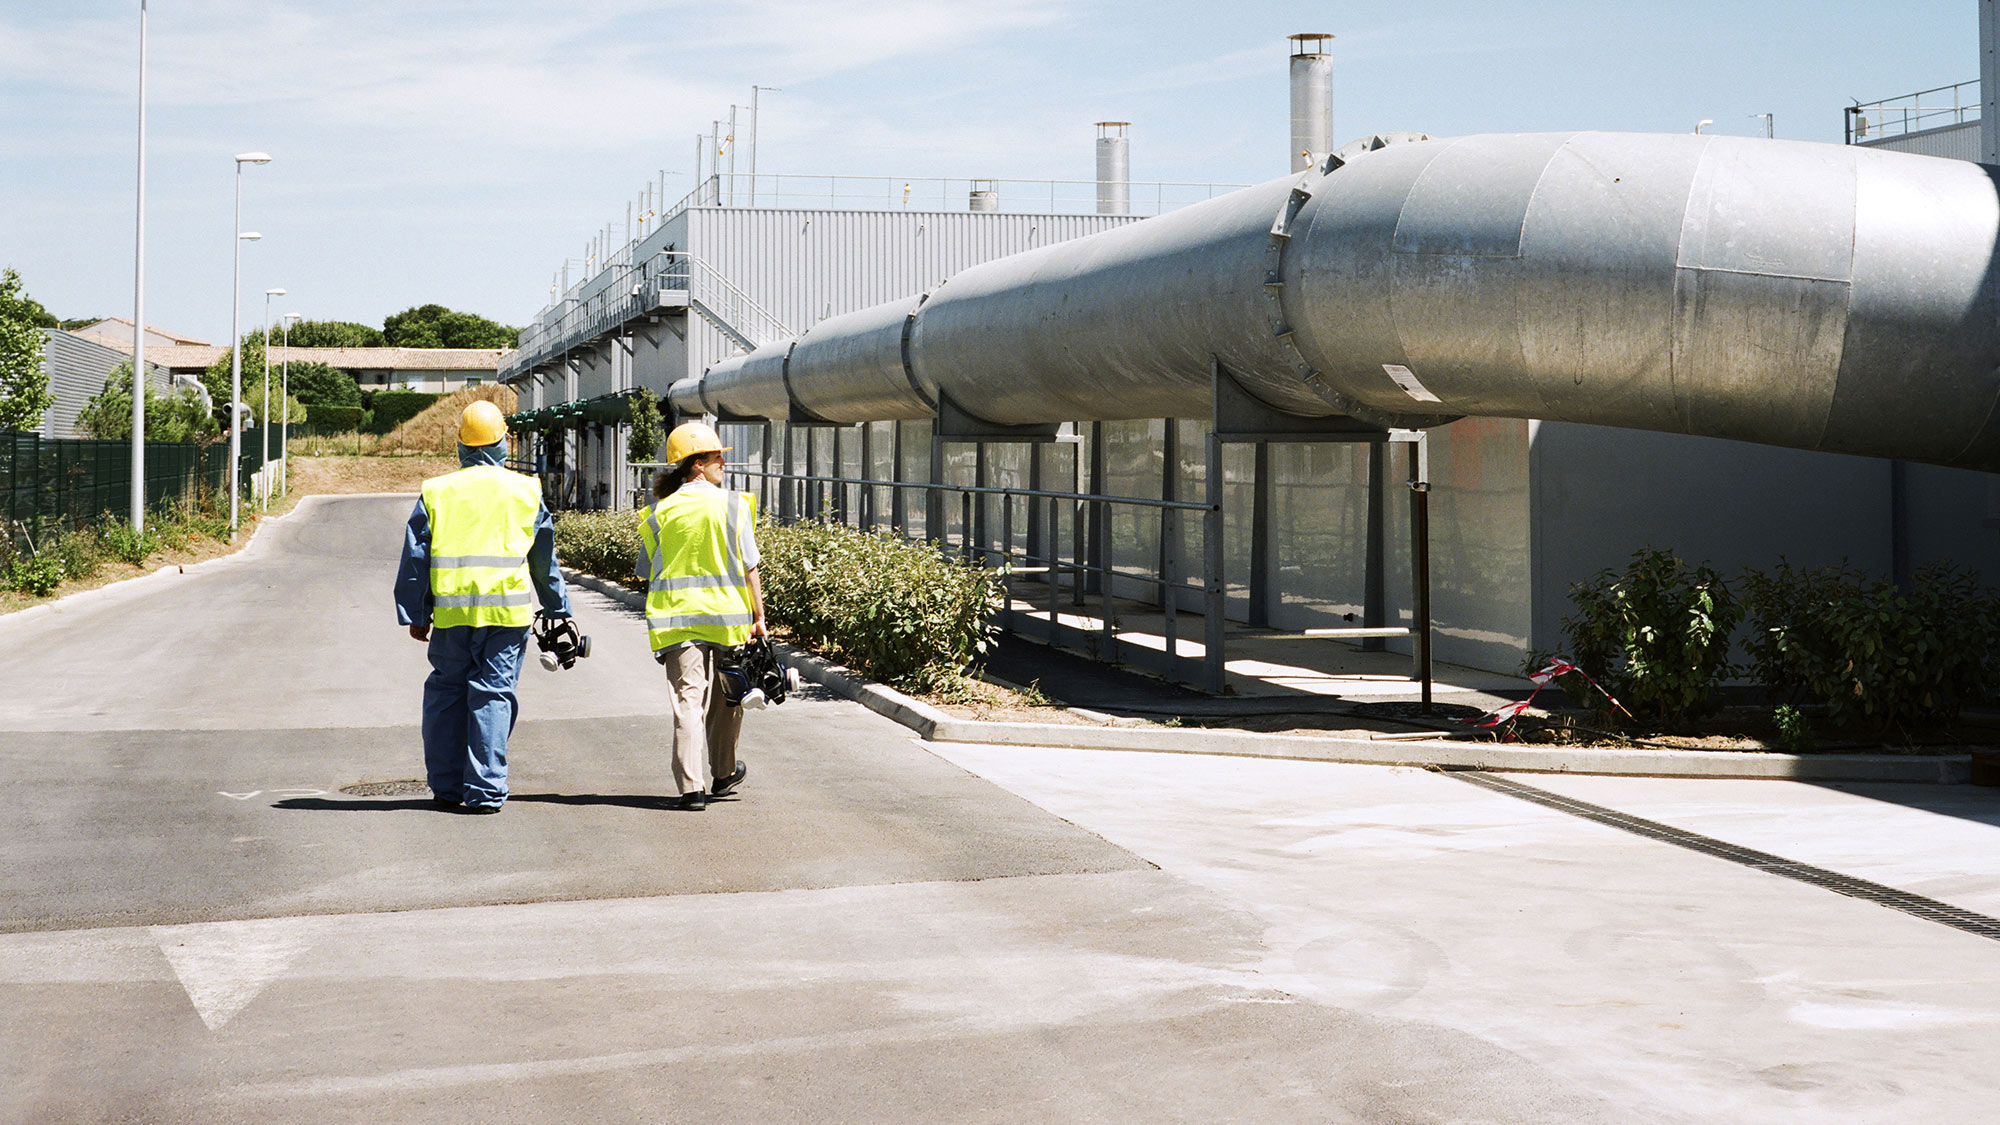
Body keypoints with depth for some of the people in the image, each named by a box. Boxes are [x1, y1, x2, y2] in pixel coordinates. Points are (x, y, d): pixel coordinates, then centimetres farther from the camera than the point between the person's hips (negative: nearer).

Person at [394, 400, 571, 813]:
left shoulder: (436, 492, 6)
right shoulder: (525, 491, 6)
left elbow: (415, 559, 7)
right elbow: (544, 560, 14)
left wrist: (415, 615, 12)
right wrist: (558, 609, 24)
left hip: (451, 611, 1)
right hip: (508, 610, -1)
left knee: (447, 691, 13)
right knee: (493, 695, 1)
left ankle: (446, 786, 17)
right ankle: (485, 791, -2)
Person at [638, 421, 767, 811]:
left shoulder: (660, 513, 3)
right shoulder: (732, 505, -3)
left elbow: (647, 571, 8)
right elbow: (749, 566, -3)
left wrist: (659, 617, 21)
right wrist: (758, 615, 3)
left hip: (677, 618, 1)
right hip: (727, 615, -1)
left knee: (688, 698, -2)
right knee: (725, 697, 18)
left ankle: (692, 787, -11)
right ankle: (722, 774, 32)